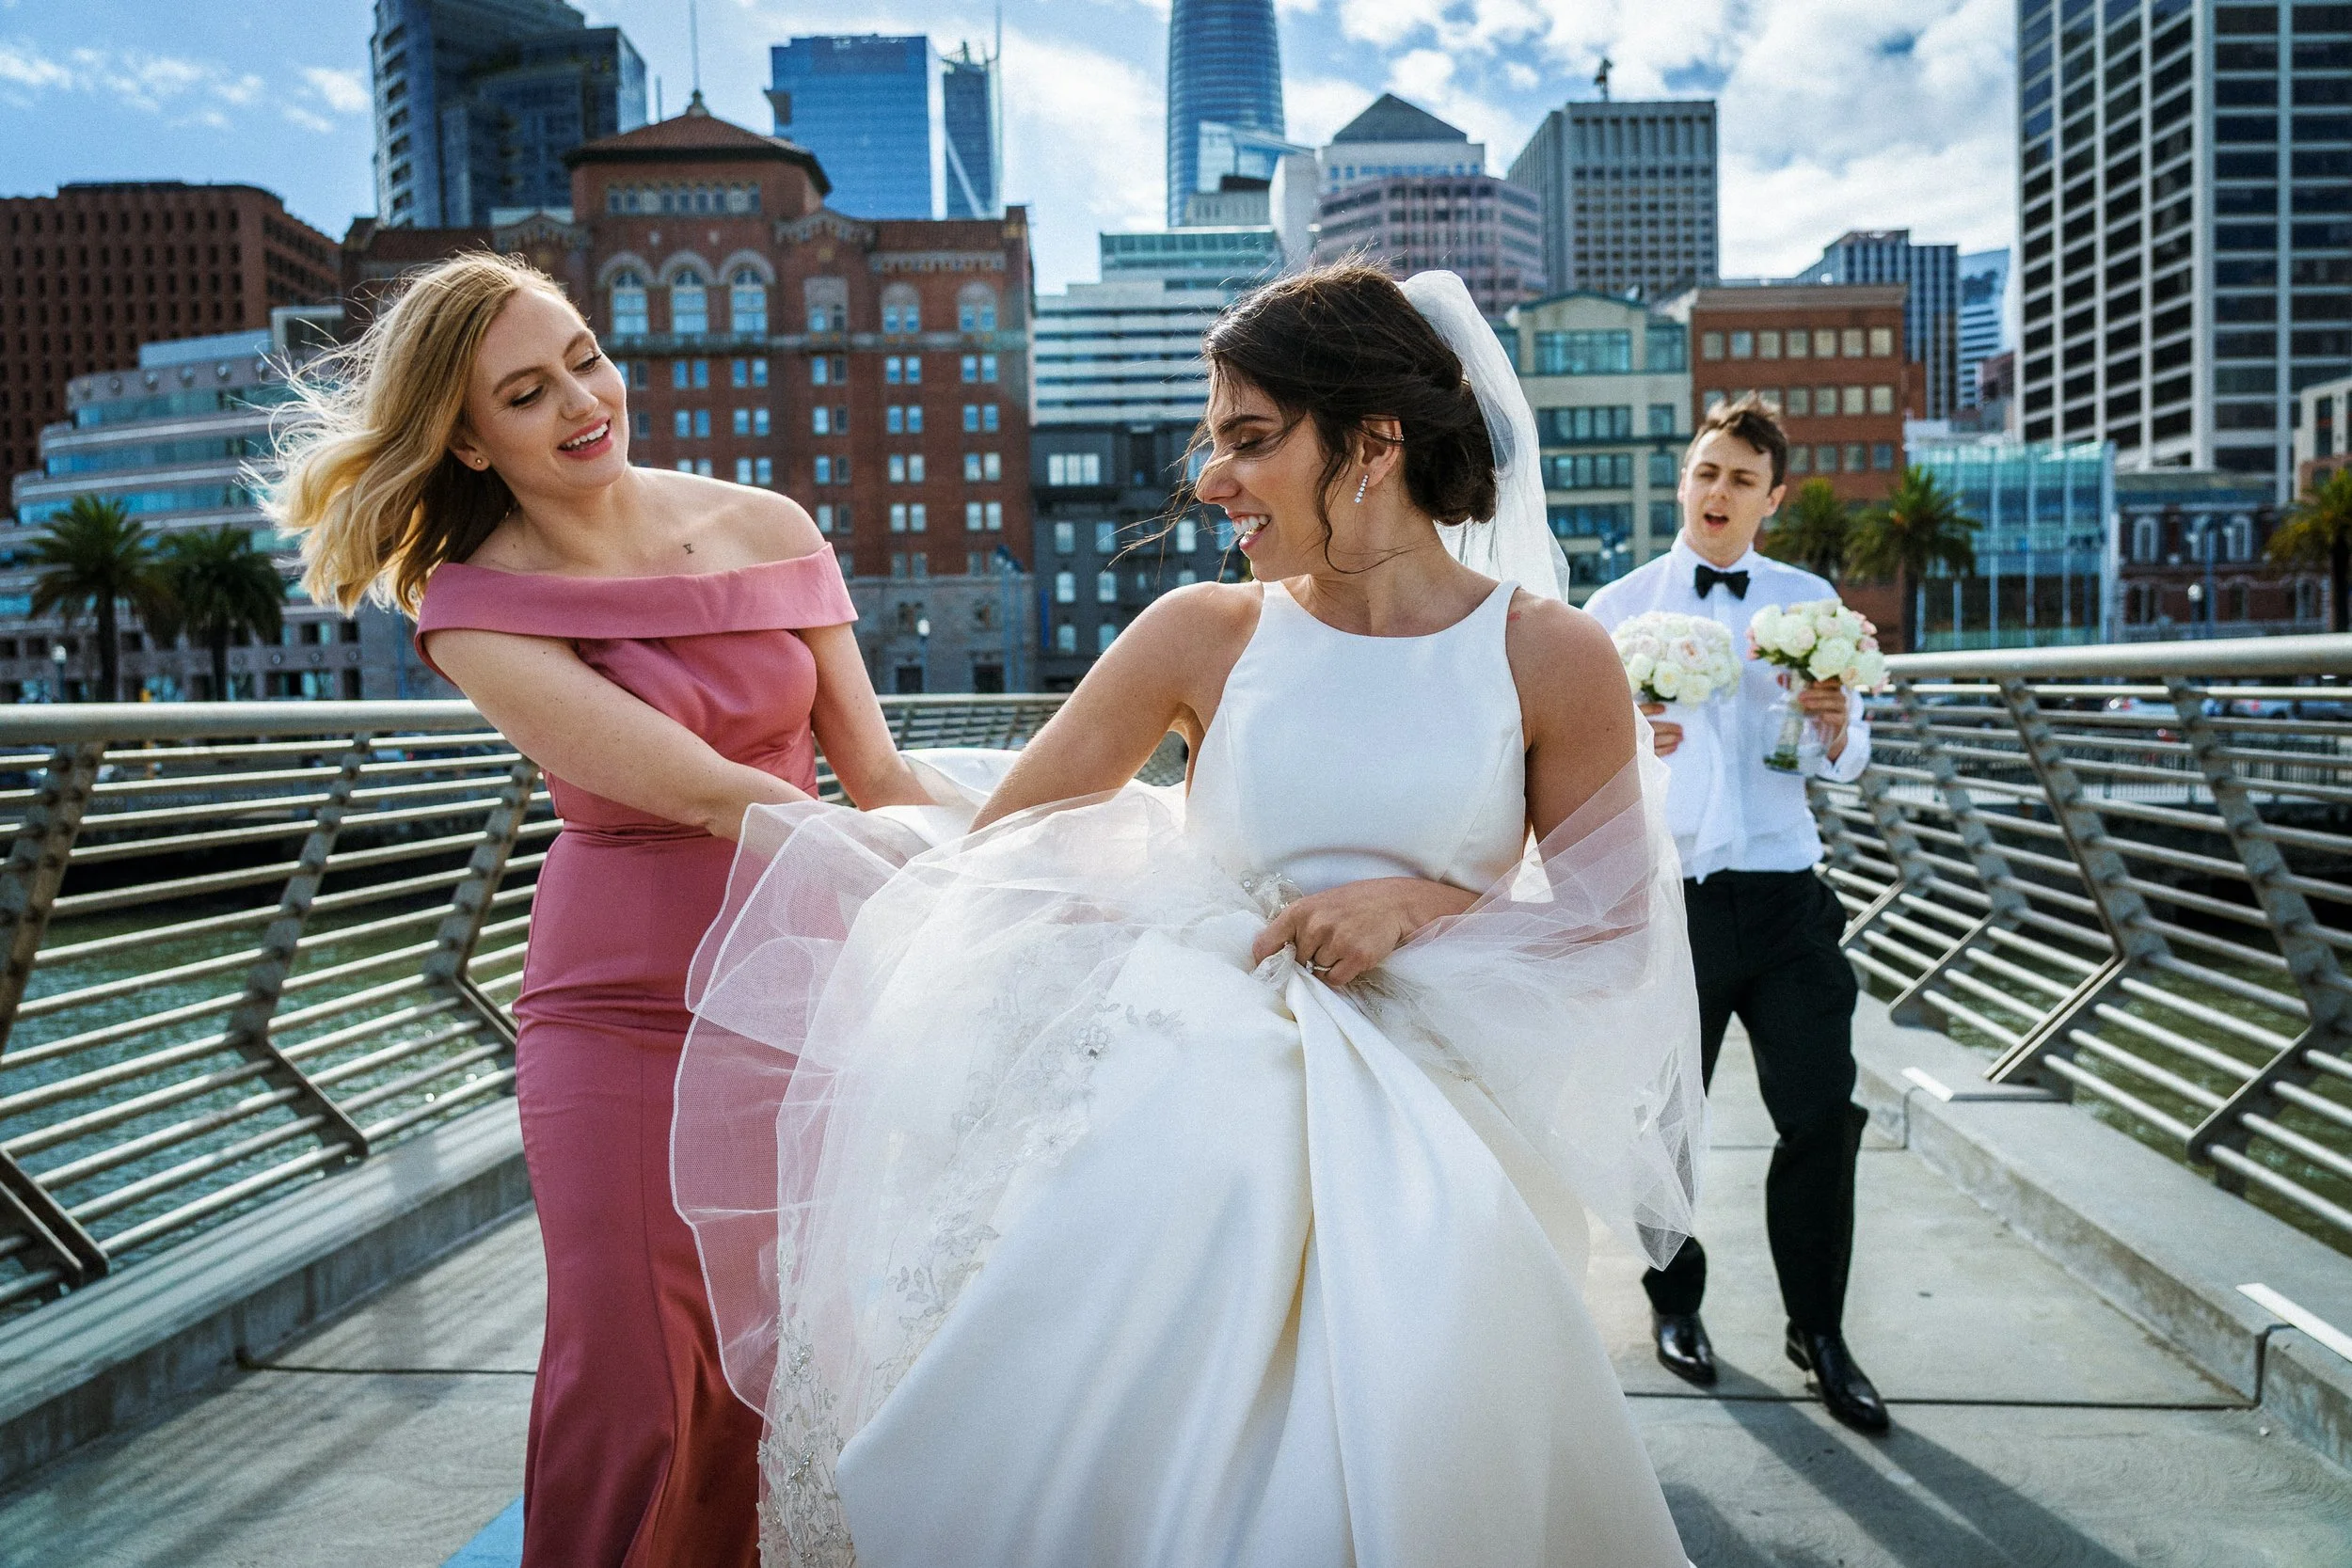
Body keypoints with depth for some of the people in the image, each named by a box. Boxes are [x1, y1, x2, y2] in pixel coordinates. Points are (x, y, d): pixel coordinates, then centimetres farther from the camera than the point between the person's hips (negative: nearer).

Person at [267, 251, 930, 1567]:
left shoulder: (765, 527, 0)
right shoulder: (478, 613, -9)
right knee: (630, 1394, 2)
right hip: (624, 1007, -2)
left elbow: (873, 773, 4)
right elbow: (711, 793, -20)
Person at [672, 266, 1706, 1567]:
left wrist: (1423, 903, -10)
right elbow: (997, 842, 7)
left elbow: (1614, 924, 4)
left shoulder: (1549, 658, -1)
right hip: (1206, 1080, 1)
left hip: (1427, 1114, 0)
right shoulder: (1203, 636, 3)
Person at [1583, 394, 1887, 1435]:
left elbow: (1848, 760, 10)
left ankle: (1819, 1331, 17)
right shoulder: (1618, 608, 3)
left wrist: (1833, 729, -12)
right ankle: (1674, 1303, 31)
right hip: (1665, 894, -1)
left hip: (1785, 893, 2)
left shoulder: (1810, 602, 10)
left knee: (1822, 1111, -1)